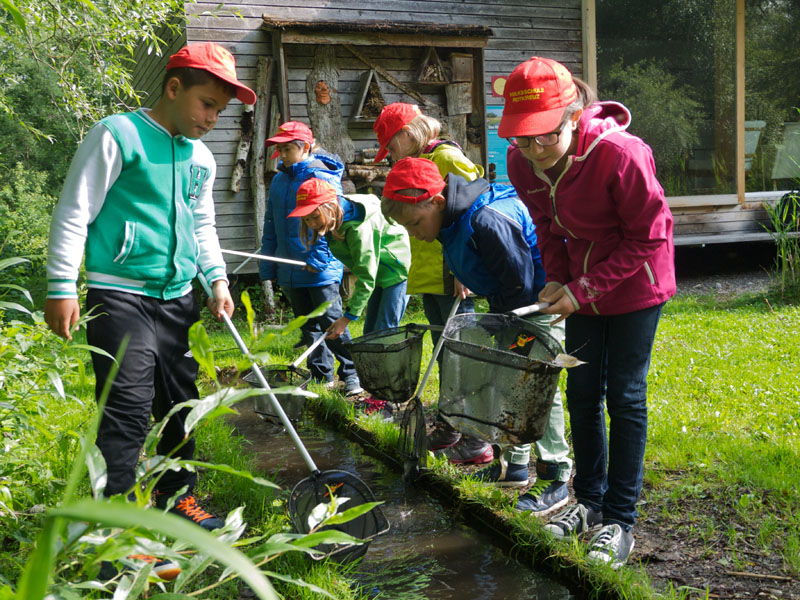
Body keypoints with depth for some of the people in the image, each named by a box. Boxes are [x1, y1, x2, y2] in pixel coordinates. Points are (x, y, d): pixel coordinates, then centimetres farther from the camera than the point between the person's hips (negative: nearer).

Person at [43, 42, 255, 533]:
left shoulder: (201, 157, 14)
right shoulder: (118, 135, -7)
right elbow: (74, 212, -8)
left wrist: (217, 278, 12)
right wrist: (62, 287, -12)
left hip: (179, 299, 7)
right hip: (120, 298, -7)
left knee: (181, 404, 14)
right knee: (128, 410, -12)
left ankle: (178, 497, 32)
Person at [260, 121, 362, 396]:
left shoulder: (324, 178, -9)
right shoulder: (278, 180, 11)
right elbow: (270, 227, 16)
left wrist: (318, 260, -18)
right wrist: (268, 267, 13)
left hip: (321, 270, -7)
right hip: (290, 271, 7)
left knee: (331, 322, -5)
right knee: (308, 327, 14)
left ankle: (351, 374, 8)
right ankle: (322, 375, 25)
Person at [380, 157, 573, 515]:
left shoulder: (487, 221, -31)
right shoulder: (454, 220, 1)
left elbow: (520, 284, -26)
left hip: (541, 303, -10)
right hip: (510, 306, 10)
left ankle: (555, 478, -1)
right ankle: (515, 465, 24)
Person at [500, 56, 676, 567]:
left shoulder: (620, 154, -30)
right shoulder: (522, 160, -12)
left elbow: (648, 237, -21)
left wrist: (586, 289, -24)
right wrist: (558, 279, -10)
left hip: (635, 283, -5)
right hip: (582, 284, 6)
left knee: (625, 396, -2)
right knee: (582, 391, 10)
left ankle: (621, 521, 10)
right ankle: (590, 501, 27)